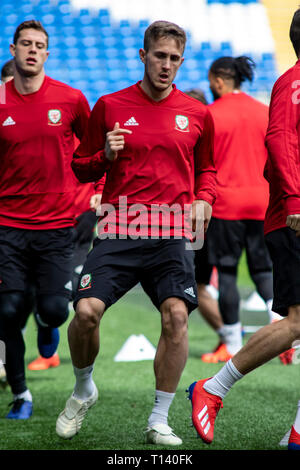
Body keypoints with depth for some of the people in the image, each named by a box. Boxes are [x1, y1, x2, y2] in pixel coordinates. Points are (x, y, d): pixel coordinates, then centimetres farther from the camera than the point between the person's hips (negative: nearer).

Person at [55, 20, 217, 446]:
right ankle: (83, 391, 15)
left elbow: (206, 169, 24)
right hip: (118, 232, -1)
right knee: (86, 311, -16)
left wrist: (203, 199, 4)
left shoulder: (197, 113, 10)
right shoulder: (110, 106, 6)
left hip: (172, 235, 1)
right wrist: (105, 155, -9)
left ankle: (159, 422, -2)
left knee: (176, 314, -15)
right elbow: (81, 168, 12)